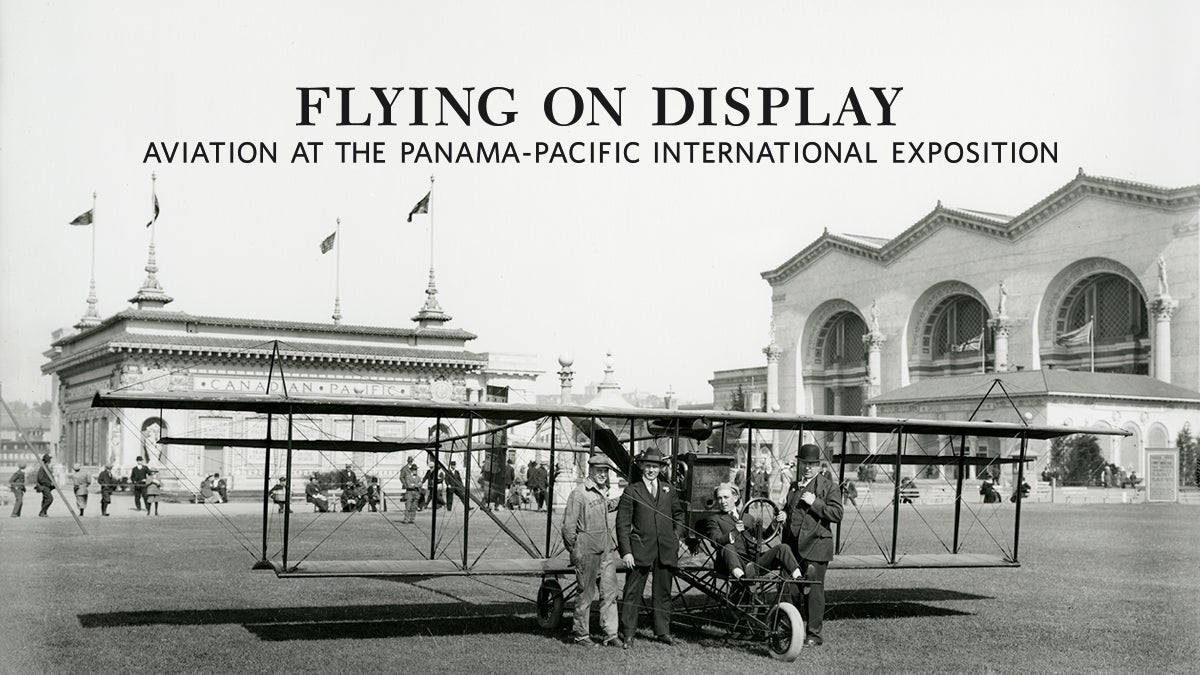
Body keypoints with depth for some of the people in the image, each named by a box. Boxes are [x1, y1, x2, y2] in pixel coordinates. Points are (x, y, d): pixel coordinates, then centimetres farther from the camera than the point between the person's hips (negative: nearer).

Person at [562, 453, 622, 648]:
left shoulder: (604, 492, 13)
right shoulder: (579, 493, -10)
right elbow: (568, 525, -9)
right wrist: (574, 551, -9)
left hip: (606, 550, 7)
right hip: (587, 551, -7)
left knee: (610, 592, 3)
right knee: (586, 593, 2)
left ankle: (610, 634, 7)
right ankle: (581, 634, 13)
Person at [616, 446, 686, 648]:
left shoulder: (667, 490, 13)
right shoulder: (632, 491, -1)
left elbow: (678, 513, 27)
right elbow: (622, 523, -4)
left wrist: (676, 536, 13)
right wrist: (626, 551, -11)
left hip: (666, 550, 4)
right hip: (640, 550, -4)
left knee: (663, 592, 11)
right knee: (632, 593, -3)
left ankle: (663, 632, 20)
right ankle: (628, 635, 2)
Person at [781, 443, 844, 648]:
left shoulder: (829, 487, -1)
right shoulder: (793, 487, 21)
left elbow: (837, 514, -11)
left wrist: (815, 502, -18)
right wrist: (784, 516, 12)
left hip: (815, 546, -6)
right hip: (792, 546, 6)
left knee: (813, 590, -5)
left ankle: (814, 634, 2)